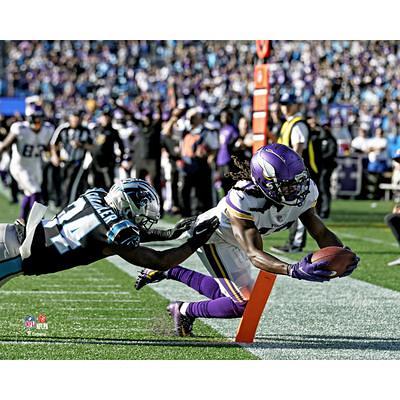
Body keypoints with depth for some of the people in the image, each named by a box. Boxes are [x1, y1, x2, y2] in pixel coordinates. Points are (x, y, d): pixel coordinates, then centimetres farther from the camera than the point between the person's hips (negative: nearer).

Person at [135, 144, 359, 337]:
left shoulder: (305, 192, -25)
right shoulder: (244, 199, -44)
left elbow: (321, 233, -14)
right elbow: (254, 254, -47)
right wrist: (293, 270, -64)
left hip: (235, 239, 7)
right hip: (212, 234, -7)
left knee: (229, 293, 23)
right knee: (245, 303, -15)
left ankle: (169, 272, 39)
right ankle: (185, 311, 7)